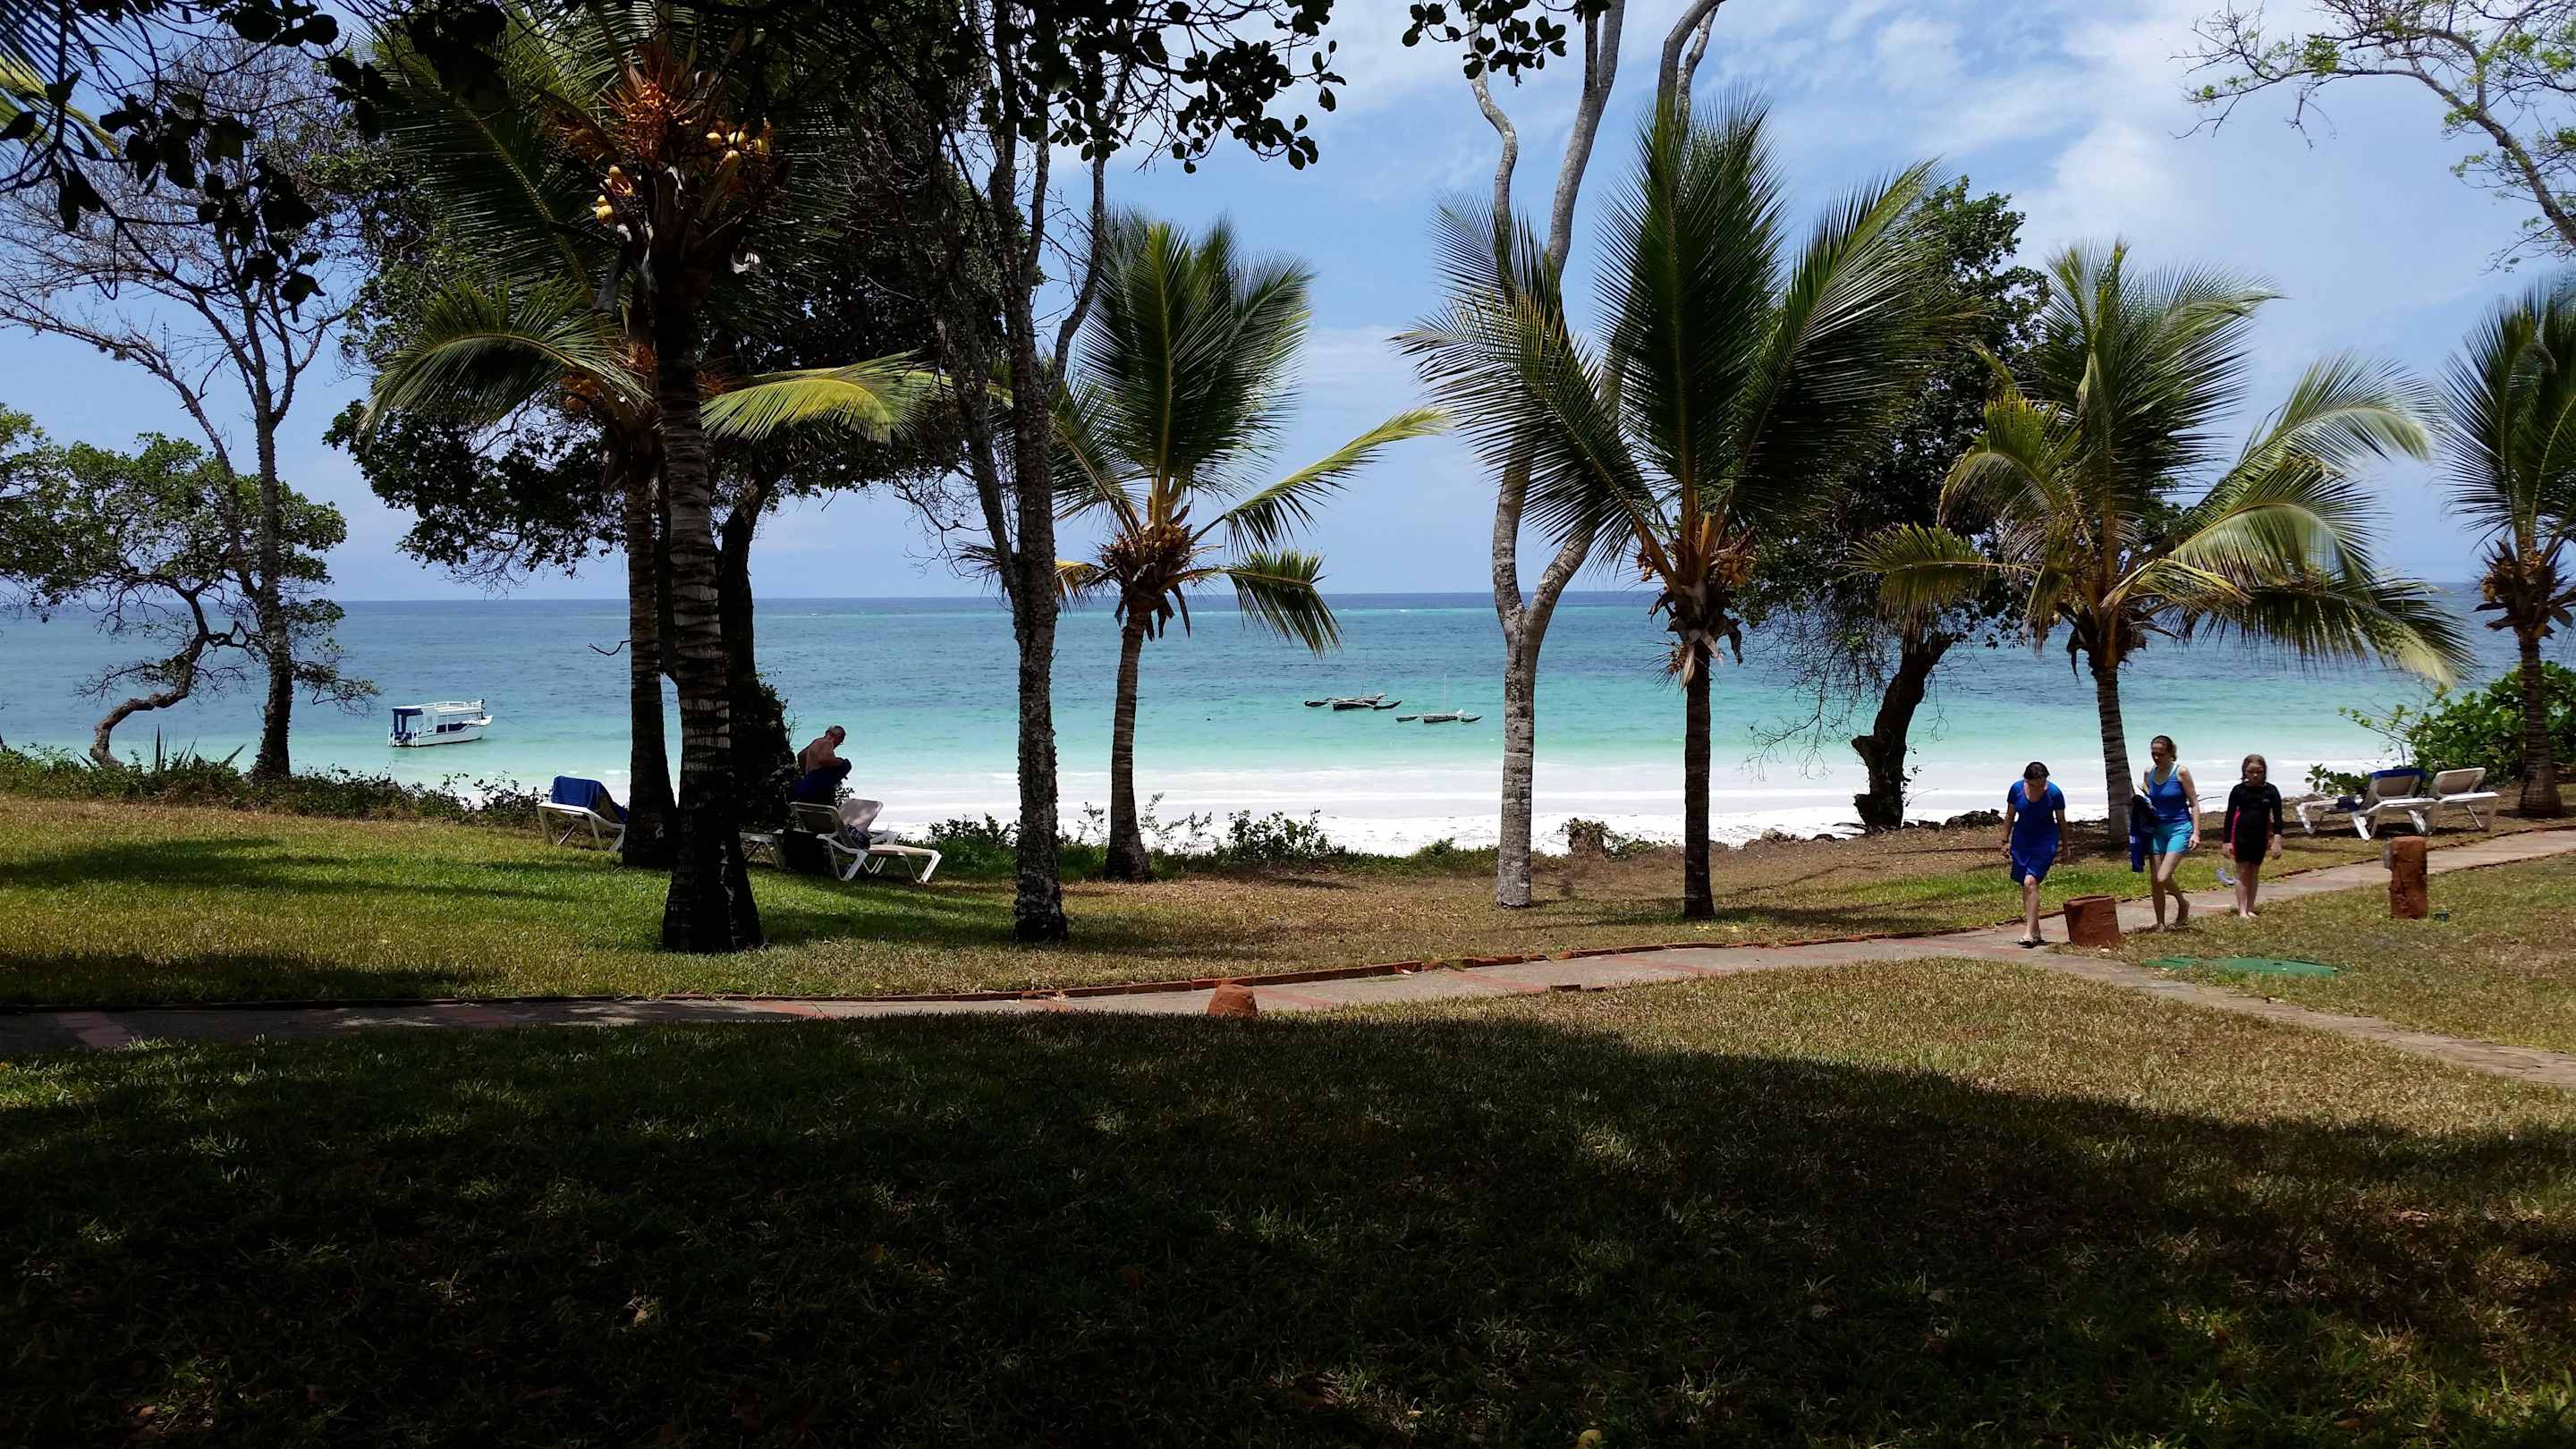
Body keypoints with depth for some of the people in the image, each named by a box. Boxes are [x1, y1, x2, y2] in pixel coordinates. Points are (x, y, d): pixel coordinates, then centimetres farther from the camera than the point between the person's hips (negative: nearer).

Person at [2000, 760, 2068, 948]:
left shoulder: (2054, 793, -15)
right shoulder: (2016, 789, -10)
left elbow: (2061, 821, 0)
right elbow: (2010, 815, 5)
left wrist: (2064, 846, 9)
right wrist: (2005, 841, 6)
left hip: (2045, 841, -4)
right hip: (2021, 839, 4)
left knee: (2030, 882, -19)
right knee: (2025, 886, 7)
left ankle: (2029, 932, -20)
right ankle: (2035, 931, 20)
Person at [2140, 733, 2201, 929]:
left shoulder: (2180, 772, -8)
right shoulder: (2149, 772, 6)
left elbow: (2194, 804, -6)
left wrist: (2196, 832, -13)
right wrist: (2145, 806, -2)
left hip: (2179, 829, -6)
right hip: (2157, 830, 6)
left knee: (2163, 878, -15)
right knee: (2154, 880, 2)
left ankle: (2183, 904, 13)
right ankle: (2160, 924, 13)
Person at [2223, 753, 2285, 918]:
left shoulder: (2270, 791, -2)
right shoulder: (2239, 790, -3)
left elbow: (2277, 817, -2)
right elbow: (2230, 816, 0)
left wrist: (2277, 840, -10)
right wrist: (2227, 841, -3)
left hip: (2260, 836, 1)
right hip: (2241, 835, -1)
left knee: (2254, 873, 9)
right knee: (2242, 871, -1)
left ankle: (2250, 909, 15)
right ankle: (2242, 910, -1)